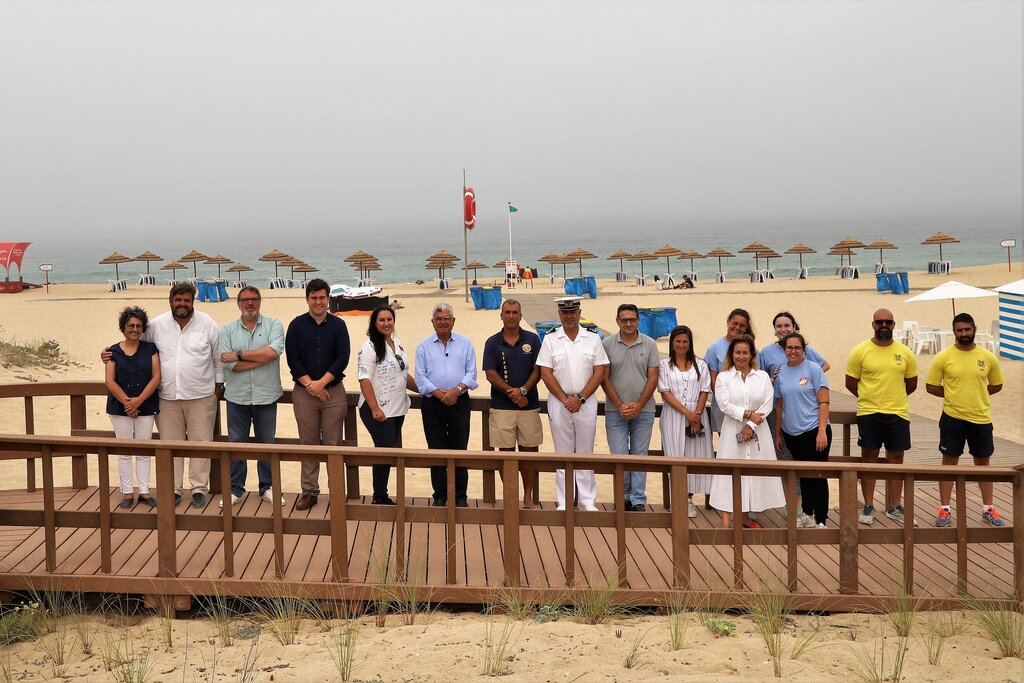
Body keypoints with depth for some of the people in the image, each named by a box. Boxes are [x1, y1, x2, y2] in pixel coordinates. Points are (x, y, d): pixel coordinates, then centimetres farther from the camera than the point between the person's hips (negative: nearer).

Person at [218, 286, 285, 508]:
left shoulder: (273, 325, 0)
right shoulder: (227, 330, 3)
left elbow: (274, 351, -19)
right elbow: (229, 364, -11)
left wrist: (239, 354, -15)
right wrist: (263, 358, -13)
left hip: (266, 396, -1)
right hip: (237, 396, 1)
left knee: (267, 443, 9)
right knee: (236, 443, 7)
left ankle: (267, 487, 21)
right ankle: (235, 489, 17)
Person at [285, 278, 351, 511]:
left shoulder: (338, 325, 4)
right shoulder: (296, 325, 4)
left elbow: (343, 357, -4)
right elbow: (292, 359, -1)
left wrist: (321, 383, -12)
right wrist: (309, 383, -10)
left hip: (334, 391, 0)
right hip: (304, 393, 0)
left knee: (333, 443, 1)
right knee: (308, 444, 5)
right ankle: (309, 492, 12)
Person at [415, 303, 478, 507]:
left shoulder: (465, 343, 8)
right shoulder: (424, 346, 8)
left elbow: (471, 373, 1)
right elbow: (420, 377, 0)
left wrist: (456, 390, -14)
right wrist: (439, 394, -12)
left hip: (459, 402, 0)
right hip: (432, 404, 0)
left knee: (459, 449, 1)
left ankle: (460, 496, 9)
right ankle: (440, 496, 10)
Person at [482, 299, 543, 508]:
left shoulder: (532, 340, 5)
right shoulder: (492, 342, 4)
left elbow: (537, 371, 0)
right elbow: (490, 374, -3)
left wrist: (523, 390, -15)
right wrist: (512, 393, -12)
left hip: (529, 405, 1)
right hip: (501, 407, 0)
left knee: (529, 450, 4)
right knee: (506, 452, 2)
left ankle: (528, 496, 15)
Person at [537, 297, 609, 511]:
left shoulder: (593, 338, 4)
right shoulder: (550, 339, 2)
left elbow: (600, 372, -1)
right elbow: (546, 373, -2)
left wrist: (580, 398, -9)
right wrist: (565, 399, -9)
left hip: (586, 402, 0)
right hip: (558, 402, 0)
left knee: (585, 452, 6)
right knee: (563, 453, 4)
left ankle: (588, 500, 12)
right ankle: (564, 502, 10)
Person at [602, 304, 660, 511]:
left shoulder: (649, 344, 3)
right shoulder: (607, 344, 1)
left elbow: (653, 378, 1)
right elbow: (604, 378, -1)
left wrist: (638, 405, -8)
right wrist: (620, 405, -8)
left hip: (643, 410, 1)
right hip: (615, 411, -1)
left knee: (639, 455, 5)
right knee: (619, 455, -1)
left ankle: (638, 500, 12)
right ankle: (624, 497, 16)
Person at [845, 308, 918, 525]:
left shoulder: (905, 353, 3)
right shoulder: (860, 351, -4)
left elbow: (911, 383, 14)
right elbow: (850, 383, 3)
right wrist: (870, 398, 10)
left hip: (898, 414, 2)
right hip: (868, 414, -2)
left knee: (896, 458, 8)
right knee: (869, 458, 3)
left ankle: (895, 507, 18)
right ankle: (868, 507, 11)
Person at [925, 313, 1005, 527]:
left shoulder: (988, 357, 1)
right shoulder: (944, 357, -6)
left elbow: (997, 385, 12)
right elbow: (931, 386, -1)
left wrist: (976, 394, 2)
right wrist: (953, 395, -2)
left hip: (981, 418, 2)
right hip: (952, 418, -2)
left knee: (983, 461, 11)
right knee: (949, 461, 4)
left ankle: (988, 509, 22)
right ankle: (944, 509, 11)